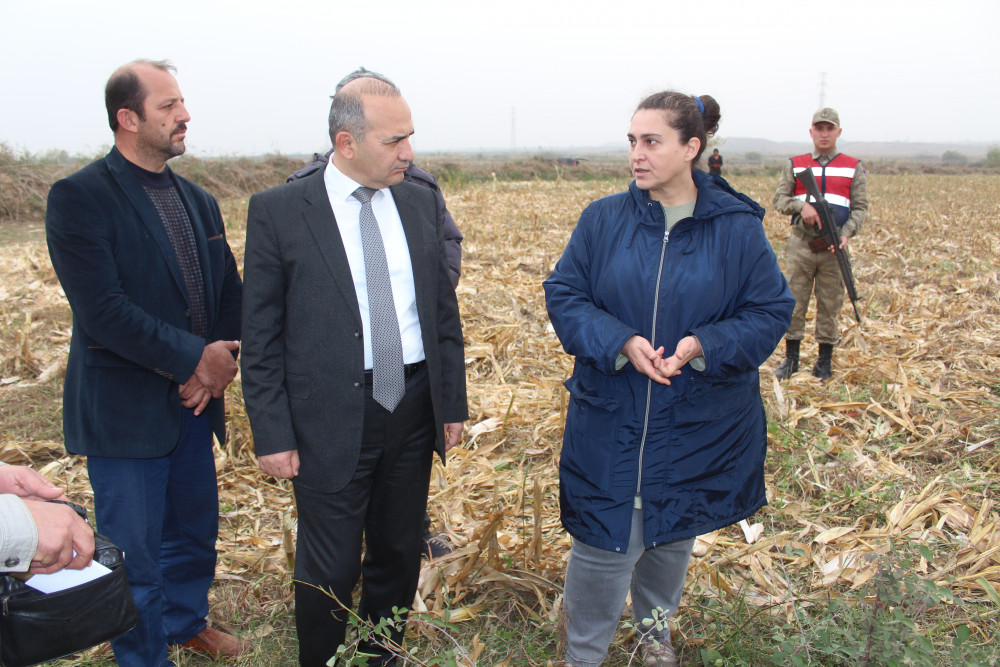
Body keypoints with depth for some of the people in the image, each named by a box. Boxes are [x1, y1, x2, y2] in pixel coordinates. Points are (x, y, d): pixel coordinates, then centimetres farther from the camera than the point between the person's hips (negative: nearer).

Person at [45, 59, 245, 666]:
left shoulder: (198, 200, 9)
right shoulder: (80, 197, -13)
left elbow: (230, 291, 9)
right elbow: (102, 310, -22)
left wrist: (219, 360, -8)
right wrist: (196, 358, -18)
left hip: (194, 403, 7)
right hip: (126, 411, -6)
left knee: (196, 528, 21)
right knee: (135, 552, 8)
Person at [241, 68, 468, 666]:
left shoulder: (422, 204, 4)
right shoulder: (278, 212, -8)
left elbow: (445, 312, 9)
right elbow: (261, 336, -6)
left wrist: (454, 403, 8)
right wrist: (273, 434, -7)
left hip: (414, 409, 4)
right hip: (331, 420, -4)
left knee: (400, 556, 18)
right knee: (330, 571, 7)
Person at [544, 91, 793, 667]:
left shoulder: (738, 226, -6)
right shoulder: (603, 220, -4)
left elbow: (771, 311, -3)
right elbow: (564, 295, -2)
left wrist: (703, 345, -21)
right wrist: (620, 341, -20)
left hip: (700, 423, 1)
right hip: (612, 420, 0)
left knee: (674, 532, 20)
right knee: (604, 542, 2)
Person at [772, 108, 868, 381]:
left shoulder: (854, 167, 8)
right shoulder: (795, 165, 9)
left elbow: (860, 207, 5)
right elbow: (779, 199, 4)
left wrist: (847, 233, -13)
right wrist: (801, 205, -17)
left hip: (834, 247, 0)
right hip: (800, 245, 0)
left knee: (830, 306, 5)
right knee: (793, 301, 2)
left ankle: (825, 361, 17)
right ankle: (791, 358, 14)